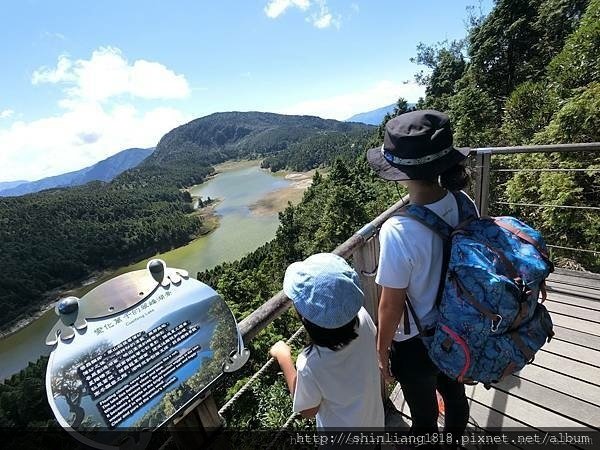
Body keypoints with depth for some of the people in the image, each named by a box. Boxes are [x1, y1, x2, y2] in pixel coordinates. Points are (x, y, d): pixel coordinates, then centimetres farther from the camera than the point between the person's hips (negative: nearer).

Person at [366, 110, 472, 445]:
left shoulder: (397, 231, -36)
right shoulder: (464, 205, -16)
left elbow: (391, 306, -24)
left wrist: (381, 350, -6)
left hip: (417, 342, -6)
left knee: (424, 415, 24)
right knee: (455, 393, 34)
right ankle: (455, 437, 64)